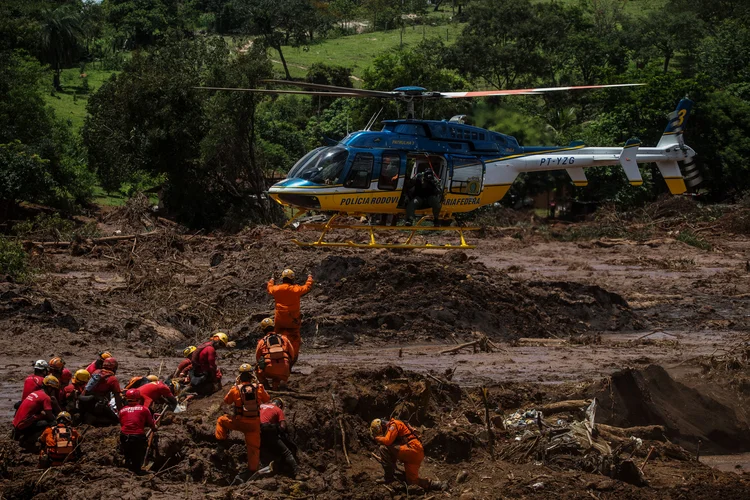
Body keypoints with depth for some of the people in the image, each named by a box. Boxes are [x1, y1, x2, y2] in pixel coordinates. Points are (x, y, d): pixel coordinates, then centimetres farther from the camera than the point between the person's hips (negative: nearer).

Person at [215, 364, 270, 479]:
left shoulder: (235, 389, -11)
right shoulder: (259, 388, -7)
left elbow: (226, 401, 7)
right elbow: (266, 400, 11)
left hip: (239, 421, -1)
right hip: (254, 422, 1)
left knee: (221, 421, 24)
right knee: (253, 446, 13)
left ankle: (222, 446, 17)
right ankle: (252, 470, 14)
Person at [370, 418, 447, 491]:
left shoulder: (394, 425, -4)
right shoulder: (391, 428, 27)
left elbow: (387, 441, -19)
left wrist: (377, 438, 1)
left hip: (412, 449, -10)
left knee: (383, 448, -15)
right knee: (412, 480, 15)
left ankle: (389, 477, -12)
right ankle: (438, 485, 14)